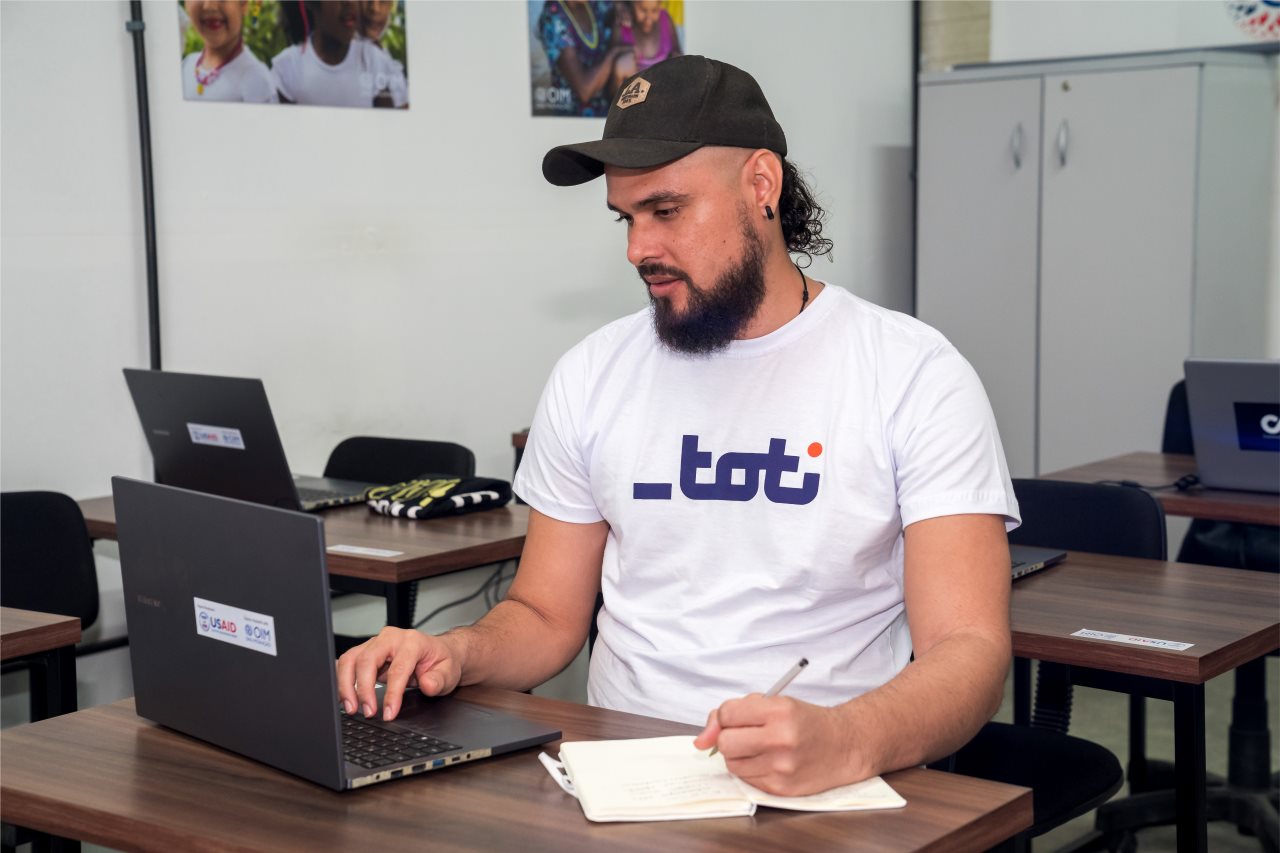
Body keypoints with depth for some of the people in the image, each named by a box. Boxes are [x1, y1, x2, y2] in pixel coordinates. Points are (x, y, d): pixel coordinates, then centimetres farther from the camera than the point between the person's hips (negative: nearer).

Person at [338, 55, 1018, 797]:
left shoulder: (916, 376, -4)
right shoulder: (592, 378, 8)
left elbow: (969, 646, -12)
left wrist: (844, 740, -32)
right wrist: (457, 652, -9)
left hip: (821, 794, -3)